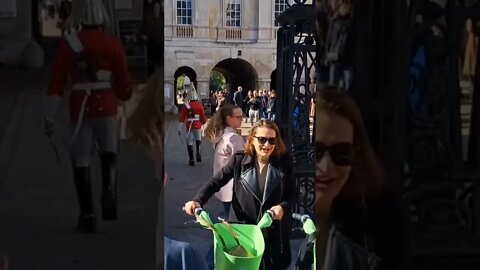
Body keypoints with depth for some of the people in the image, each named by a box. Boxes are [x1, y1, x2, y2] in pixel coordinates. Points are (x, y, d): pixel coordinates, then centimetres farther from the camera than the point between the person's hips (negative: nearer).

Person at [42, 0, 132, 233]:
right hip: (106, 106, 0)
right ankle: (109, 191, -7)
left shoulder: (68, 44, -2)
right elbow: (124, 84, -1)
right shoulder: (113, 45, -2)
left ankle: (87, 215, 7)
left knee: (81, 162, 8)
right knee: (109, 151, 20)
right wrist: (123, 96, 22)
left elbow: (56, 82, -5)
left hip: (79, 107, 0)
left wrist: (48, 115, -2)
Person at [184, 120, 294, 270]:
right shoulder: (239, 161, -7)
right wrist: (197, 200, -23)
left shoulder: (283, 163, -6)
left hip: (275, 232, 0)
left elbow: (292, 194, 0)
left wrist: (283, 207, -22)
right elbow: (216, 182, -6)